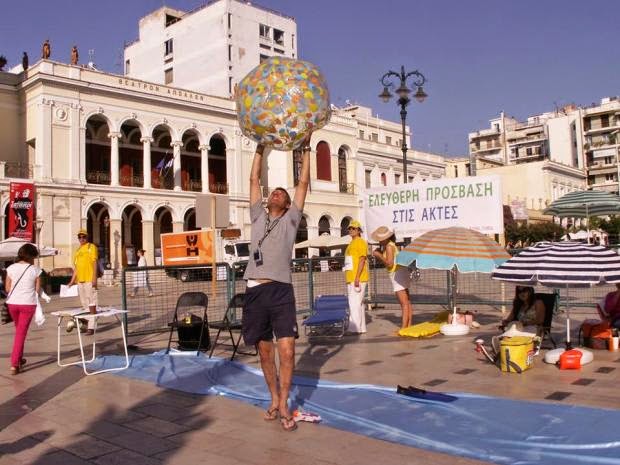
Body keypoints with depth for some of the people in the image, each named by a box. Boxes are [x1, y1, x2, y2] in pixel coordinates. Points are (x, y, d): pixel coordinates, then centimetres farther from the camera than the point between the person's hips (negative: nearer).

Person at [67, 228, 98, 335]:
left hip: (89, 279, -7)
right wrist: (72, 281, 18)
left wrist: (94, 278, -15)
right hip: (80, 280, 7)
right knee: (84, 304, 12)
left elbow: (95, 263, -7)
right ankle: (86, 324, 19)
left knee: (91, 303, -6)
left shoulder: (91, 247, 0)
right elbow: (76, 267, 22)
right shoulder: (78, 250, 20)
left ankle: (91, 327, -6)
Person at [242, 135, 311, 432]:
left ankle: (283, 406, 5)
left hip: (281, 291, -2)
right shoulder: (258, 217, 18)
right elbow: (254, 179, 21)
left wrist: (306, 149, 14)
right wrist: (260, 148, 25)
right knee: (265, 352, 11)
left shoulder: (290, 219, 13)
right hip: (255, 291, 3)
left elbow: (303, 183, 11)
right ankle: (274, 400, 27)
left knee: (287, 351, -9)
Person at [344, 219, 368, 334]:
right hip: (351, 279, 10)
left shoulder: (361, 242, -7)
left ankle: (356, 328, -11)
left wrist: (357, 278, -22)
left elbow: (362, 260, -16)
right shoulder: (351, 244, 21)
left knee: (355, 303, -12)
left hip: (358, 278, -10)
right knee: (358, 304, 11)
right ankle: (361, 328, 16)